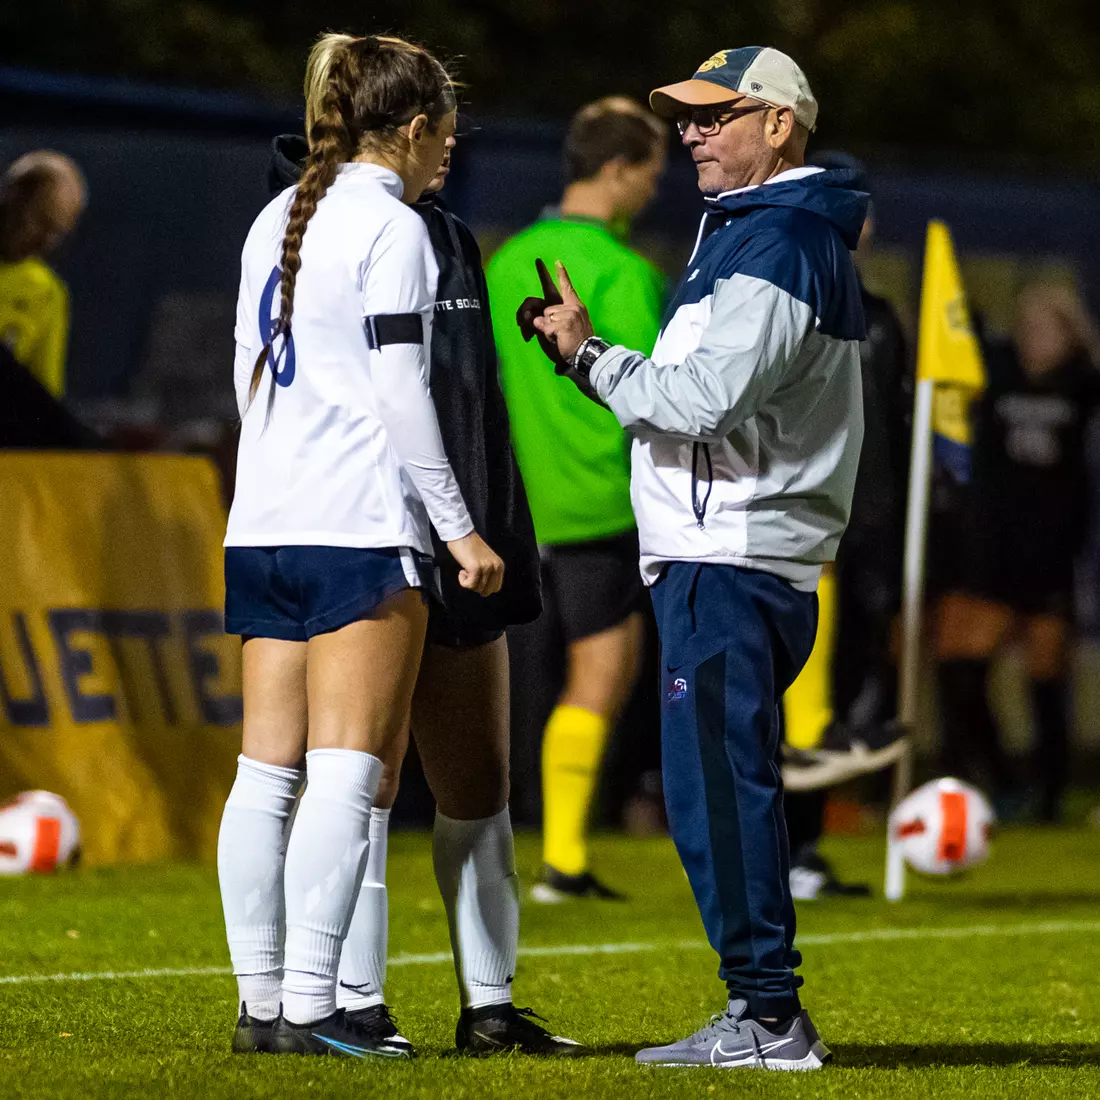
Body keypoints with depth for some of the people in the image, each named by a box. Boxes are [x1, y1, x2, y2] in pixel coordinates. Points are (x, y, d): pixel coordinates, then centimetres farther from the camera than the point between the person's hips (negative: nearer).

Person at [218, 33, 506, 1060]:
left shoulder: (275, 222, 16)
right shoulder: (392, 227, -7)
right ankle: (309, 1006, -12)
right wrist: (459, 527, -7)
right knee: (346, 776, -8)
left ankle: (260, 1002, 5)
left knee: (267, 773, 5)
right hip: (362, 525, -8)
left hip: (262, 528, 8)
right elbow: (401, 395, -11)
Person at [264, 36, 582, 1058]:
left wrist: (504, 548, 18)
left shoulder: (450, 243, 16)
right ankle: (354, 1002, 2)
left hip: (460, 558, 8)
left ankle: (489, 1004, 15)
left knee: (478, 789, 9)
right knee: (368, 781, -4)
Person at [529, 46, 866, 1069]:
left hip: (732, 563, -11)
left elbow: (705, 400, -20)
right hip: (720, 560, 11)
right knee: (720, 787, 12)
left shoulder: (778, 244, -12)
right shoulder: (746, 233, 22)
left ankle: (768, 1013, -10)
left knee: (718, 784, -11)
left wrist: (589, 355, -9)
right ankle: (765, 1015, 15)